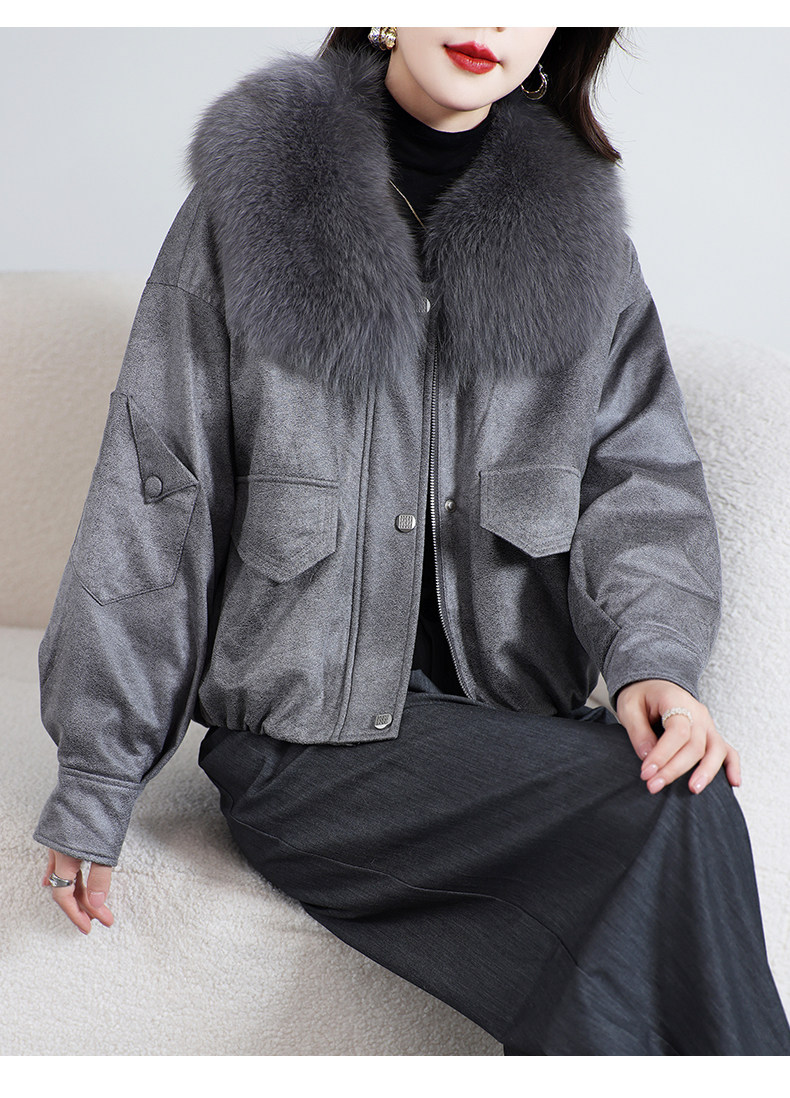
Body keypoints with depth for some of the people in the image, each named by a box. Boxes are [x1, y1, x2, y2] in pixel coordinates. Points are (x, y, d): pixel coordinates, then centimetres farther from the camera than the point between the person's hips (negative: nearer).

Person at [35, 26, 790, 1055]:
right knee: (672, 816, -27)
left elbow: (641, 476, 5)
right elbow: (155, 499, 1)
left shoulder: (583, 237, 9)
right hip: (301, 739, -3)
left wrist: (652, 657, -17)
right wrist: (94, 783, 0)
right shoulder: (247, 210, 1)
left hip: (516, 727, 3)